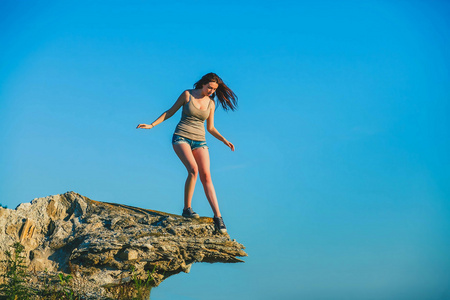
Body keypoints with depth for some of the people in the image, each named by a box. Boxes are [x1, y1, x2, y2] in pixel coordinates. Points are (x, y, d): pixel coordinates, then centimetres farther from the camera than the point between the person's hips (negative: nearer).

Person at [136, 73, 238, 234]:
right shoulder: (187, 94, -1)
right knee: (193, 170, -27)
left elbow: (210, 128, 17)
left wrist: (224, 140, 7)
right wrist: (152, 125, 3)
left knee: (206, 176, -12)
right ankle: (187, 208, -11)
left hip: (199, 142, 3)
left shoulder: (211, 103, 9)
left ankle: (218, 216, -14)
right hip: (181, 138, -3)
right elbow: (170, 112, 7)